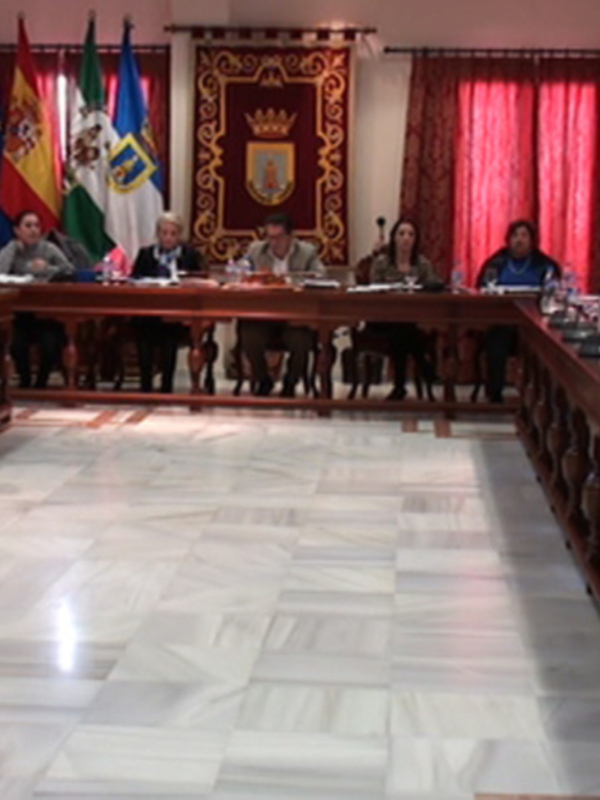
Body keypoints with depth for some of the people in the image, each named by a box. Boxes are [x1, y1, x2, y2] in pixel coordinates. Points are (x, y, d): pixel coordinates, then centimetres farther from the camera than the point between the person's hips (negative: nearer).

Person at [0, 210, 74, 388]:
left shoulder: (49, 249, 6)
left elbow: (70, 270, -7)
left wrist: (47, 269, -20)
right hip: (20, 314, 0)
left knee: (51, 346, -24)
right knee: (17, 344, -26)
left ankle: (42, 381, 8)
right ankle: (25, 379, 7)